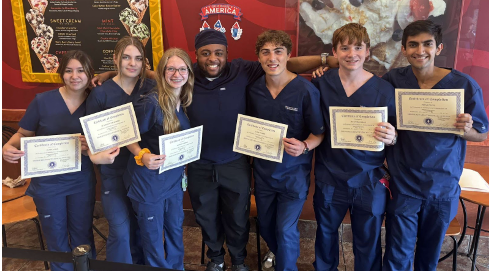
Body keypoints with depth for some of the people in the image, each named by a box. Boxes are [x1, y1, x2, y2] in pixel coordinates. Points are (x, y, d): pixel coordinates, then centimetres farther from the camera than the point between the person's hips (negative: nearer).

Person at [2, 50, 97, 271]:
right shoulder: (42, 101, -12)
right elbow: (23, 134, -2)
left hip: (82, 180, 1)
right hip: (47, 182, 0)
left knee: (82, 233, 17)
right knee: (56, 236, 17)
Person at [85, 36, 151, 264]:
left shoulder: (151, 89, -1)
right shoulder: (100, 94, -5)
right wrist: (95, 156, -20)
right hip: (114, 172, -2)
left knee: (142, 227, 16)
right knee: (120, 232, 1)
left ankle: (140, 264, 40)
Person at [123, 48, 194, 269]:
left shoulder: (184, 101, 0)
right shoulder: (151, 102, -21)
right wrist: (143, 156, -28)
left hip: (175, 178, 6)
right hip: (149, 180, -6)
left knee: (175, 229, 22)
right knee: (152, 235, 12)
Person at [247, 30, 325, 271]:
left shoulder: (306, 90, -18)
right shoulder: (253, 89, -5)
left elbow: (319, 133, -12)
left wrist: (304, 147, -30)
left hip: (293, 173, -4)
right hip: (262, 170, 5)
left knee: (286, 230, 3)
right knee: (265, 225, 21)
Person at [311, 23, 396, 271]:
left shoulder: (384, 90, -8)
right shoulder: (321, 83, -6)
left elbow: (396, 136, -2)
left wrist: (391, 138, -22)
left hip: (369, 180, -1)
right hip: (329, 178, 2)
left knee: (368, 241, 14)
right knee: (326, 232, 22)